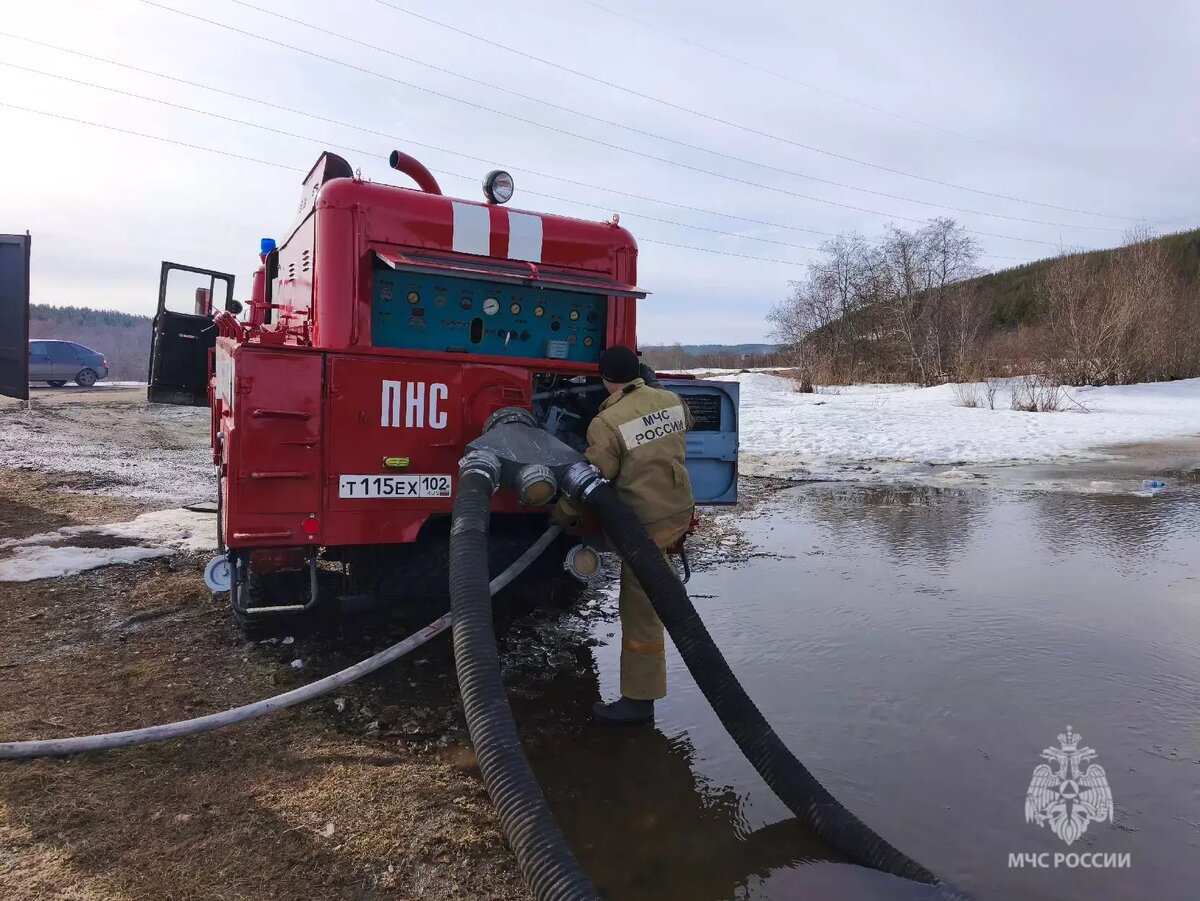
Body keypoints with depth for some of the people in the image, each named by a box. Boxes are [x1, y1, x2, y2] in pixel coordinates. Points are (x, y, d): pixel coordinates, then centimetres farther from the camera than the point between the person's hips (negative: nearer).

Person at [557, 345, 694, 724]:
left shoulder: (607, 423, -17)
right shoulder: (672, 401, 3)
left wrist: (562, 511, 5)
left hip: (646, 522, -6)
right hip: (681, 510, 6)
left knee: (640, 608, 2)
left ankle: (639, 699, 10)